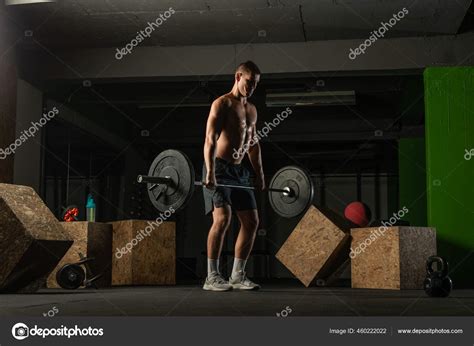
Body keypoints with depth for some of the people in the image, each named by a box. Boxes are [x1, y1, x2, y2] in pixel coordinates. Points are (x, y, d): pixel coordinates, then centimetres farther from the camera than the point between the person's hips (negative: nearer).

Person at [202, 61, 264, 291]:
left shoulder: (251, 110, 17)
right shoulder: (222, 104, -8)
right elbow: (210, 140, -17)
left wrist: (259, 174, 18)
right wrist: (210, 172, -27)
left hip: (239, 170, 8)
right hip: (219, 168, -8)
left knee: (251, 222, 4)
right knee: (222, 218, -20)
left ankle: (237, 276, 13)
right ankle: (212, 277, -12)